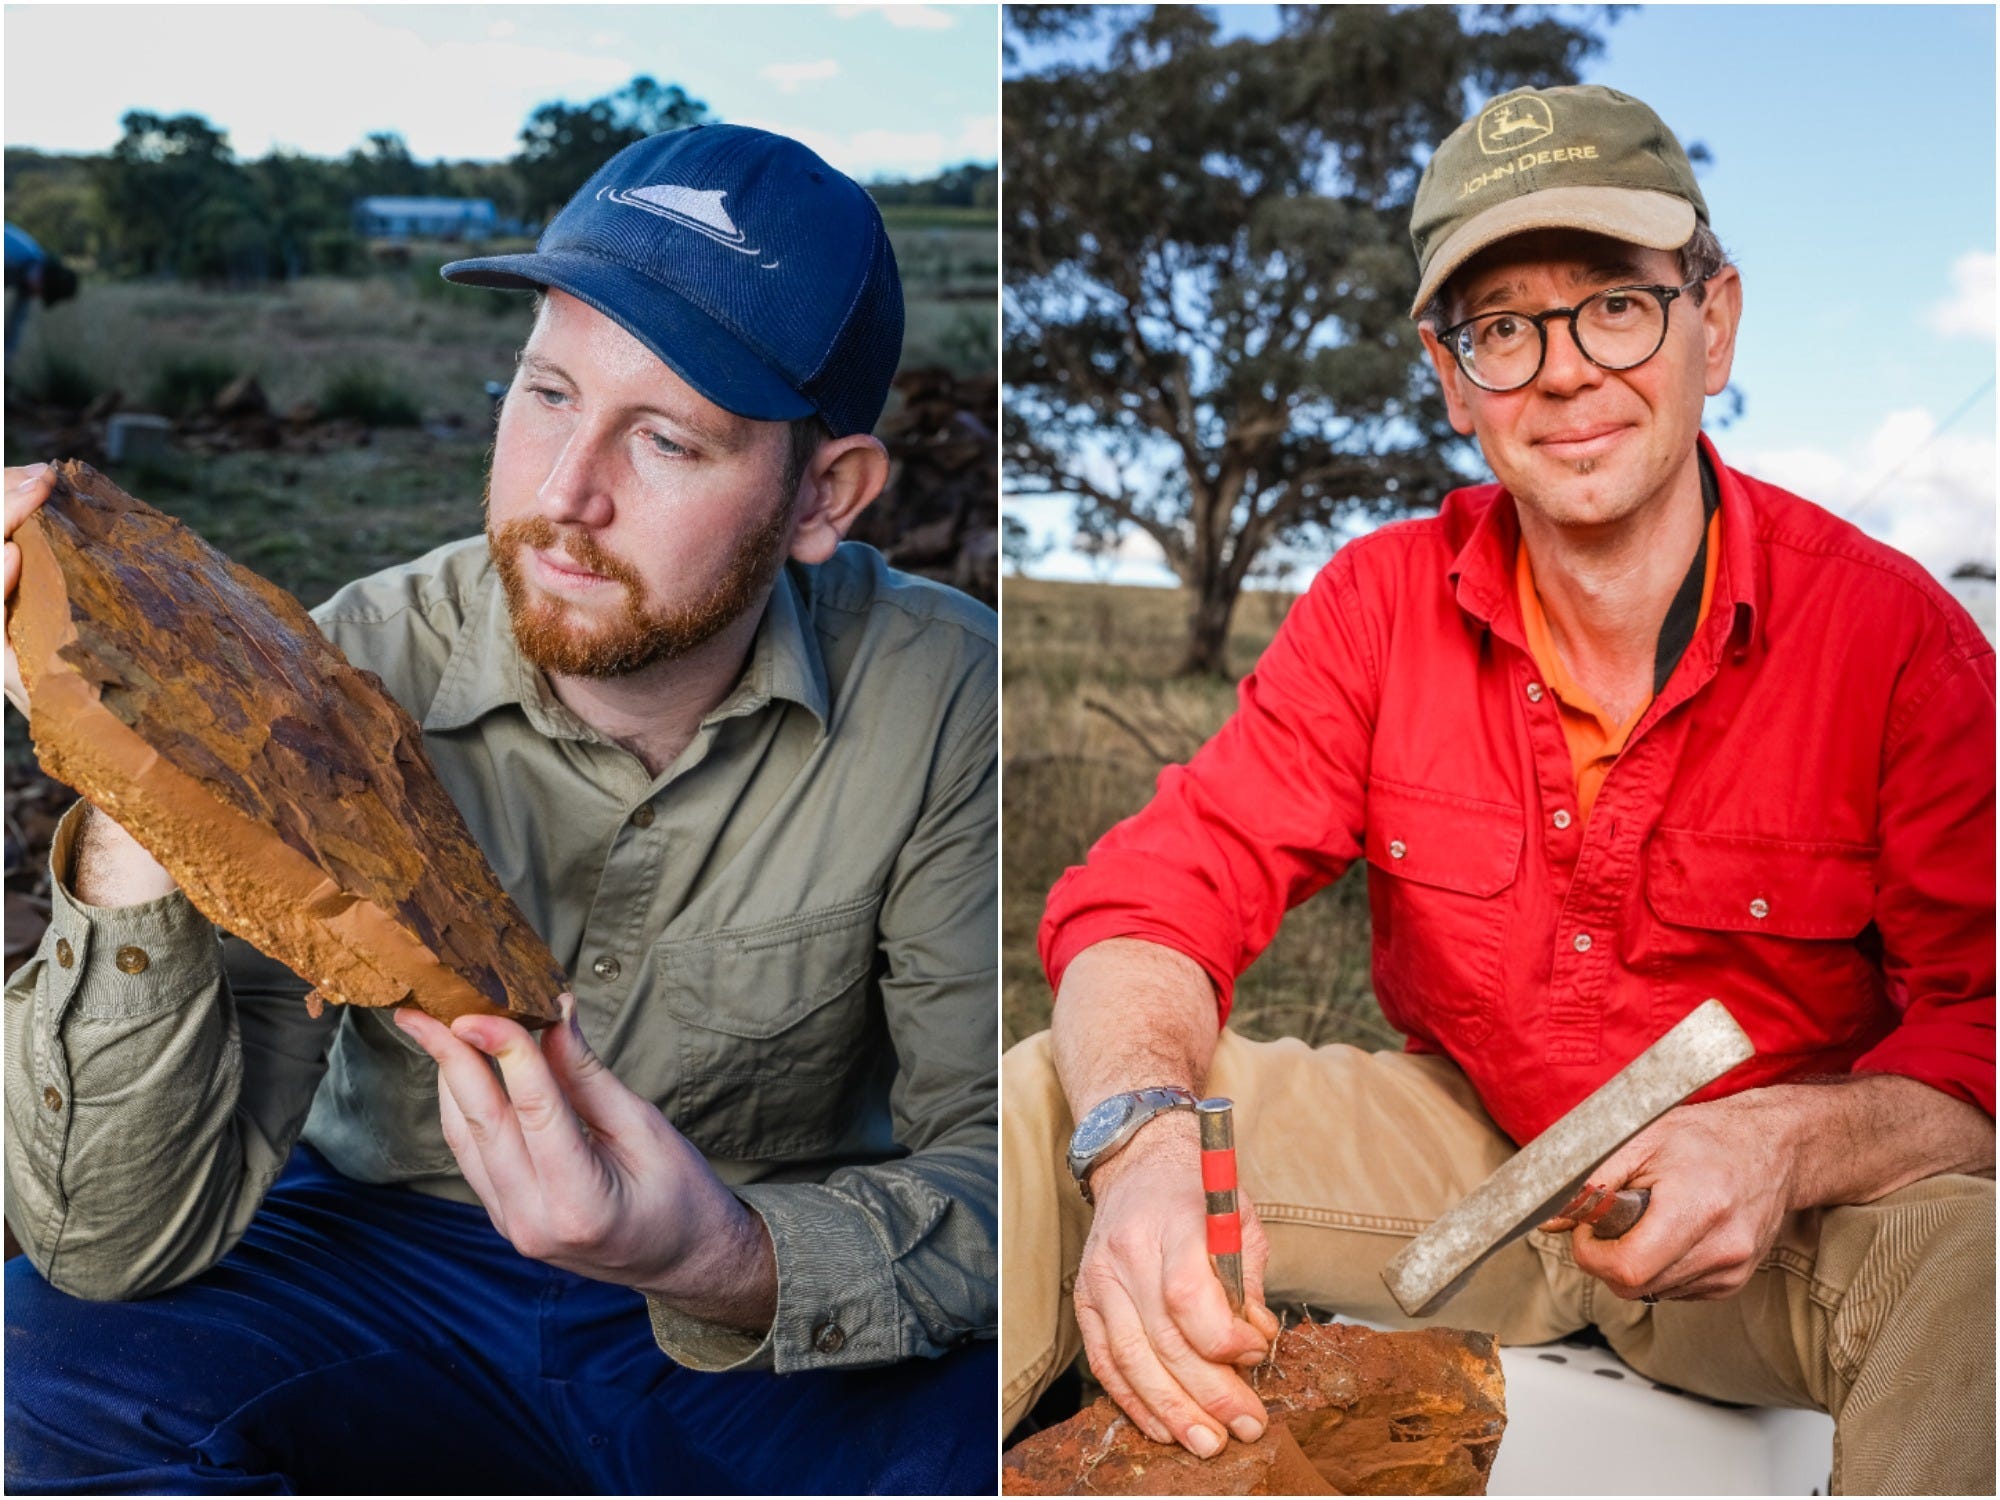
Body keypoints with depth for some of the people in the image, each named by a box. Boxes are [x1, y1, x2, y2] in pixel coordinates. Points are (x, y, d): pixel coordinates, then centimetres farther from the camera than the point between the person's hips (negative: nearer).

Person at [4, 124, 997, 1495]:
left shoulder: (941, 705, -18)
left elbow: (997, 1167, -17)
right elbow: (128, 1242, -20)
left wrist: (736, 1262, -37)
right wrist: (136, 816, -36)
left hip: (786, 1313, -1)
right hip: (399, 1269, 2)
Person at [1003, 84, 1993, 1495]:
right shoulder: (1383, 601, -7)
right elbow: (1161, 893, -13)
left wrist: (1794, 1147, -37)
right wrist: (1141, 1143, -35)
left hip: (1772, 1232, -2)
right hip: (1459, 1147, 3)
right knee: (1043, 1104, -15)